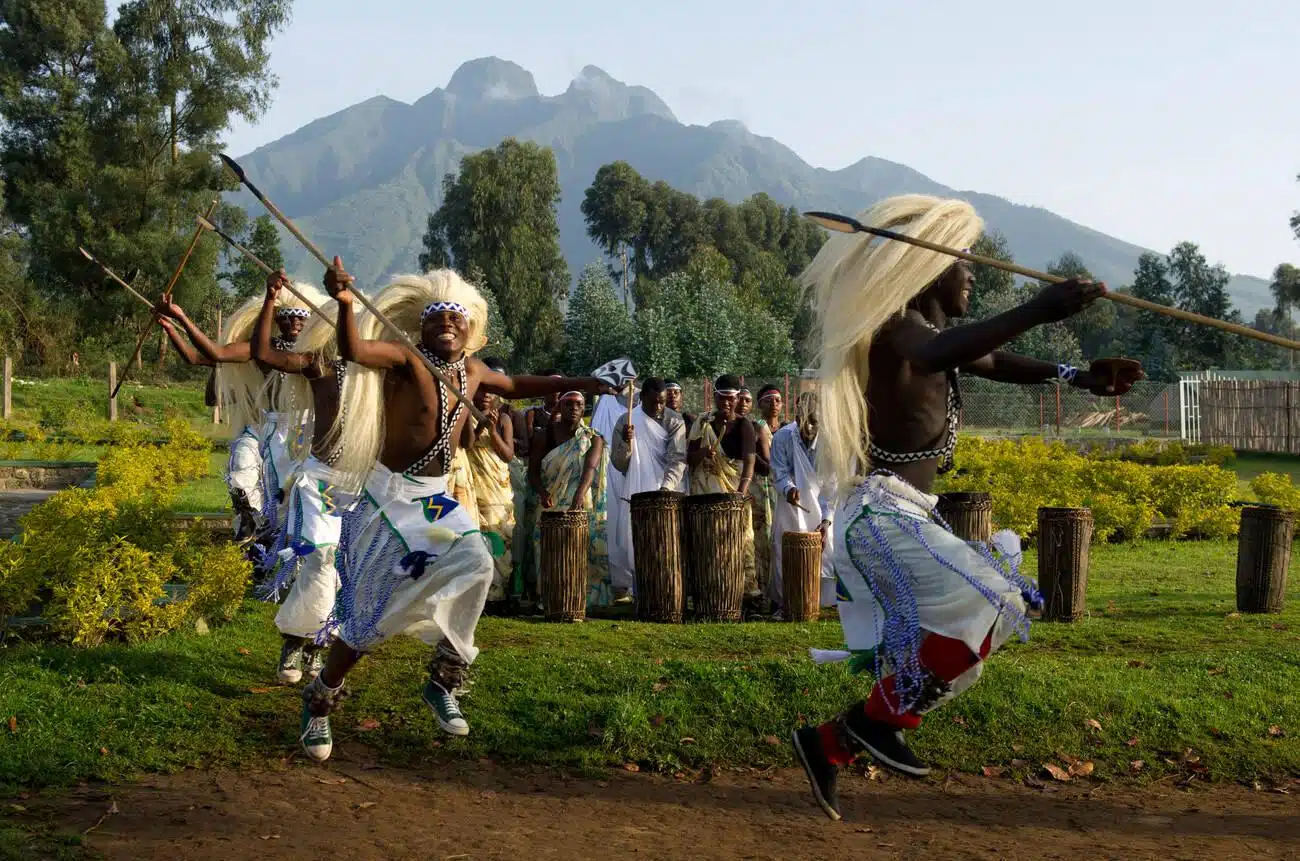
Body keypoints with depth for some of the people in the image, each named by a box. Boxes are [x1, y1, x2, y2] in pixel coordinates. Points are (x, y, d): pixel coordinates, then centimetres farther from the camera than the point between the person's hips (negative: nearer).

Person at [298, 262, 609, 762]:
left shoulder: (471, 371, 6)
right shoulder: (406, 360, -15)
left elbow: (516, 386, 26)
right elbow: (354, 351, -36)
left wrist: (577, 384, 27)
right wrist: (345, 304, -55)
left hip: (435, 499, 6)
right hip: (391, 496, -6)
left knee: (475, 564, -17)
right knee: (374, 610, -6)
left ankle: (443, 683, 2)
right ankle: (319, 703, 16)